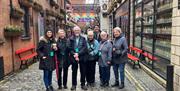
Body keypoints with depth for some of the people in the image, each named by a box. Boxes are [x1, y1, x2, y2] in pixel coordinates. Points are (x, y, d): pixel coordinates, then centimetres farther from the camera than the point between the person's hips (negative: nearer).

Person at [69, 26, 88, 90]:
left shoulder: (83, 38, 5)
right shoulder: (71, 39, 5)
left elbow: (85, 48, -6)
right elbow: (70, 48, -1)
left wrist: (78, 54, -16)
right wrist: (74, 54, -15)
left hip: (82, 57, 0)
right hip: (73, 58, 0)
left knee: (83, 71, 6)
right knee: (74, 72, 8)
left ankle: (83, 84, 19)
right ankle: (74, 85, 20)